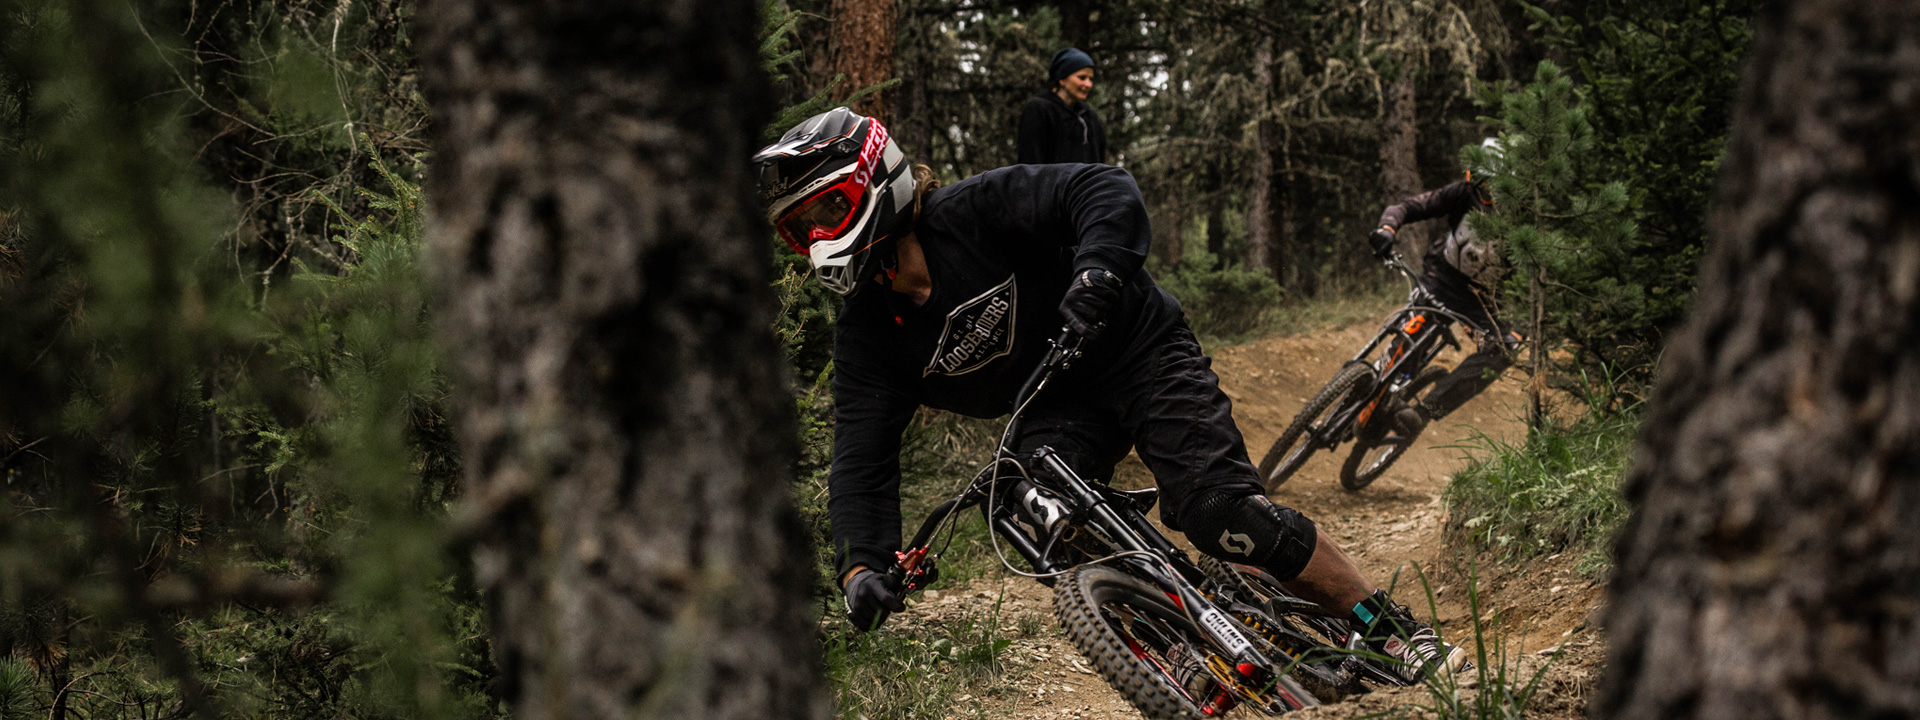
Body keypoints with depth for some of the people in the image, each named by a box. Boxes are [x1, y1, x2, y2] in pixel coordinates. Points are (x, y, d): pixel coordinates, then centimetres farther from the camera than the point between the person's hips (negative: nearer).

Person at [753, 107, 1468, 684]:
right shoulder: (865, 334, -7)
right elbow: (862, 458, -11)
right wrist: (861, 565, -28)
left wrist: (1099, 266, -48)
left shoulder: (972, 211, -21)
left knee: (1219, 511, -22)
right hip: (1053, 411, 5)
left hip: (1137, 352, -5)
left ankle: (1395, 631, -12)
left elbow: (1105, 190, -27)